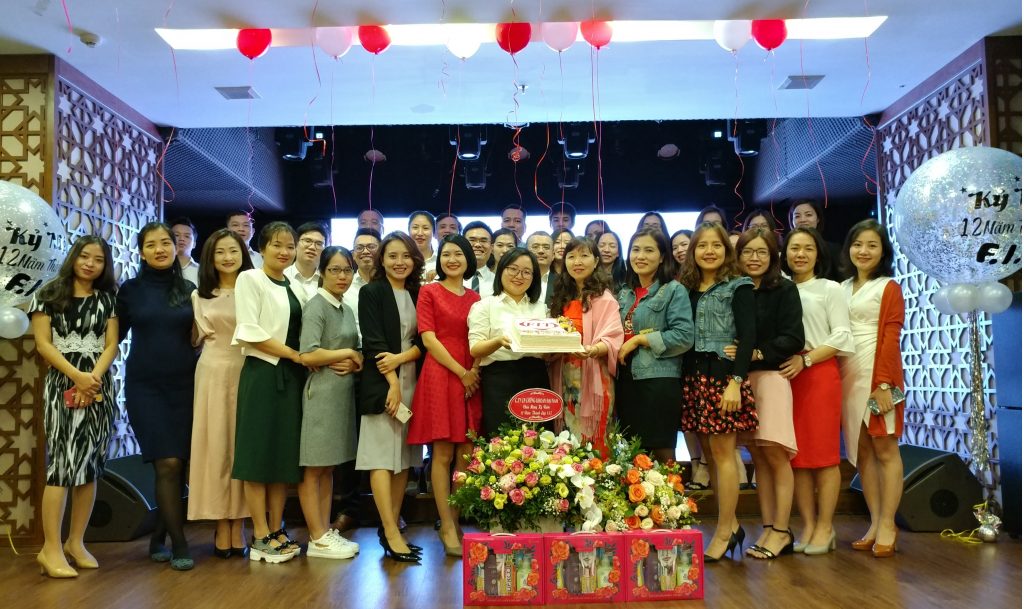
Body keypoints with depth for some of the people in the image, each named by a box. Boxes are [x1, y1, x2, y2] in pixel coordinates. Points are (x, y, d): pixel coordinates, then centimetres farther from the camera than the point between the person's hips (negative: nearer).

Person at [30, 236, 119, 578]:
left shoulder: (108, 299, 11)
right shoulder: (49, 295, 4)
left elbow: (111, 345, 4)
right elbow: (43, 343, -3)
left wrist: (94, 377, -13)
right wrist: (76, 376, -14)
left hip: (99, 387, 3)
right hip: (62, 384, -3)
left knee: (90, 463, 3)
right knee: (62, 461, -10)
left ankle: (76, 542, 11)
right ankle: (51, 548, -7)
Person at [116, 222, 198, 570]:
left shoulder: (189, 290, 8)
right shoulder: (131, 289, 3)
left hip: (184, 385, 2)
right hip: (145, 387, -2)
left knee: (179, 465, 4)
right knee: (168, 464, -9)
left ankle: (160, 536, 22)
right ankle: (179, 544, 1)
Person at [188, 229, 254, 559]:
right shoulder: (199, 296, 12)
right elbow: (196, 338, 18)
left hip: (247, 373, -2)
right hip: (212, 373, 2)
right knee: (214, 446, 1)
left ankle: (238, 524, 10)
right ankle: (221, 525, 7)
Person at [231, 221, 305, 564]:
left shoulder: (293, 286, 16)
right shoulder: (250, 279, -2)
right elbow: (249, 332, -12)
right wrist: (294, 354, -11)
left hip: (291, 376, 6)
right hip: (262, 373, -6)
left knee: (285, 455, 7)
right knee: (259, 453, -3)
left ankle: (277, 531, 15)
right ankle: (260, 536, 4)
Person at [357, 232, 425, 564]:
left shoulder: (418, 294, 13)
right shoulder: (371, 292, 0)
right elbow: (373, 341, -8)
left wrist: (401, 357, -12)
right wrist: (392, 384, -14)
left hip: (411, 381, 5)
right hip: (381, 383, -5)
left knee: (404, 456, 6)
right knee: (382, 456, -7)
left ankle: (390, 527, 13)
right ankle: (392, 534, -7)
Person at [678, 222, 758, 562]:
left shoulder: (739, 287, 1)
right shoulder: (686, 289, 15)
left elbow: (748, 336, -8)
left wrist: (736, 381, -18)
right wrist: (686, 380, 2)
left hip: (723, 375, -5)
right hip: (693, 378, 5)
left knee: (722, 452, -4)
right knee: (709, 453, 8)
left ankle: (724, 532, 5)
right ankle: (731, 524, 20)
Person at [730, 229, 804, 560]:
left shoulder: (784, 289, -1)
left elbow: (793, 338, -8)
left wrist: (756, 354, -17)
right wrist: (732, 357, -6)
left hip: (771, 375, -4)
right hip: (741, 379, 4)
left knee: (775, 454, -2)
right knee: (757, 456, 7)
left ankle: (781, 531, 7)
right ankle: (767, 528, 15)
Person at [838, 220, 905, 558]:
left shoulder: (889, 288, -1)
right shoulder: (843, 288, 14)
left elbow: (890, 338, -9)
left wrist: (884, 383, -17)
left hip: (877, 373, -6)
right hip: (847, 374, 6)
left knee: (885, 449, -1)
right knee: (860, 450, 8)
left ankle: (888, 526, 5)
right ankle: (874, 523, 15)